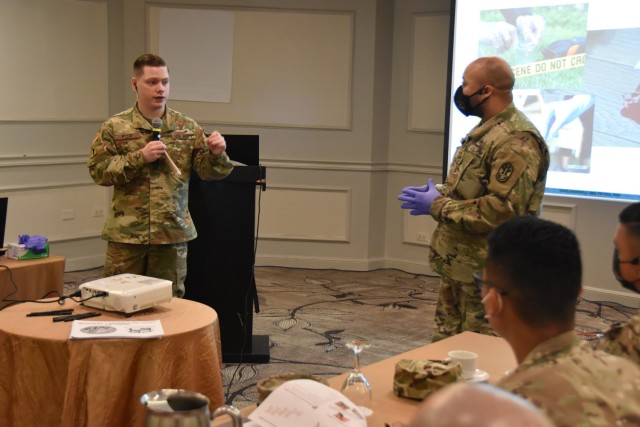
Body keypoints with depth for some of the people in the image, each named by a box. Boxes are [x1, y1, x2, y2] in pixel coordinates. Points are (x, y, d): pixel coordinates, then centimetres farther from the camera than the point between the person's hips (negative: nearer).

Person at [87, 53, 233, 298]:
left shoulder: (187, 128, 5)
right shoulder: (115, 127, 0)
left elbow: (208, 170, 4)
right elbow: (98, 170, -5)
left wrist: (216, 154, -18)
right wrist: (140, 157, -16)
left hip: (173, 232, 2)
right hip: (126, 232, -1)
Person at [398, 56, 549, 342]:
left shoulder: (515, 141, -21)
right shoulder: (485, 131, 13)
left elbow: (501, 211, -28)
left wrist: (438, 206, -19)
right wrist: (438, 193, 6)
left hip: (485, 273, -10)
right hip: (458, 265, 10)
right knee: (445, 345, 20)